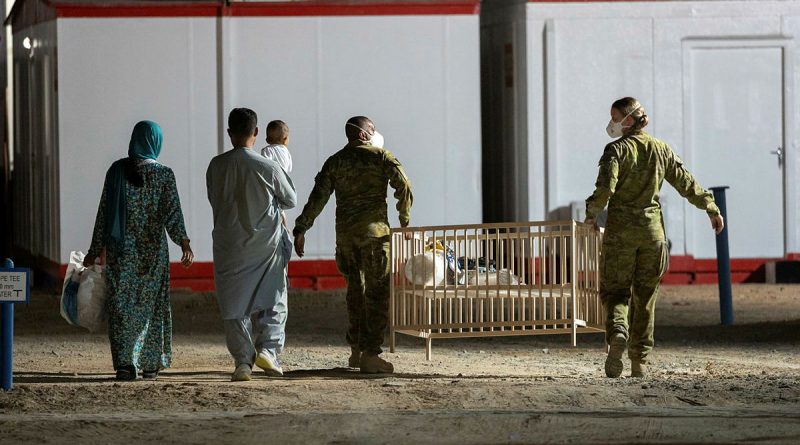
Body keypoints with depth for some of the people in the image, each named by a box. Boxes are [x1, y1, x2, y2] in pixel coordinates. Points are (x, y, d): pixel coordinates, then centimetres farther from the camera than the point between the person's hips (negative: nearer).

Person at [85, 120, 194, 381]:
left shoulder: (117, 170, -2)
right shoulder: (163, 174, -4)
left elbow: (105, 211, 0)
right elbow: (173, 212, -13)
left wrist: (96, 249, 6)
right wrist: (184, 244, -17)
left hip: (121, 249, 0)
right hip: (153, 249, 0)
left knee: (122, 304, 3)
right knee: (151, 304, 11)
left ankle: (126, 362, -9)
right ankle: (150, 364, 15)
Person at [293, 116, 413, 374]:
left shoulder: (335, 162, 10)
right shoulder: (381, 157, -1)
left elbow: (318, 197, 3)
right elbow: (404, 188, -10)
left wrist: (301, 229, 4)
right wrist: (404, 221, 3)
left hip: (345, 234, 5)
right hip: (374, 231, -5)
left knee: (355, 290, 16)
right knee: (376, 292, -2)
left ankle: (356, 351, 20)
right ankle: (370, 355, -8)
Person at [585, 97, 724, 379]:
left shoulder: (617, 149, -7)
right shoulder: (661, 150, 7)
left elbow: (605, 187, -20)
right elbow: (686, 183, 11)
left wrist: (592, 212, -5)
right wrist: (711, 208, 21)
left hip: (620, 229, -4)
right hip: (652, 228, 4)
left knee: (614, 291, 3)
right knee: (646, 297, 9)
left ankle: (617, 331, -28)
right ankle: (640, 361, 8)